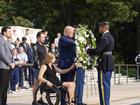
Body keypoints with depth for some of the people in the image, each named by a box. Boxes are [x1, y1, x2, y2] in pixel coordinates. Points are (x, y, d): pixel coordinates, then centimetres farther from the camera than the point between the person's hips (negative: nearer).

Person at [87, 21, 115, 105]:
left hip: (104, 64, -10)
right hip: (110, 63, 10)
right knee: (107, 85, 15)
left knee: (103, 85, -6)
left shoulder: (104, 38, -17)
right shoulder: (111, 37, 14)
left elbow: (97, 51, -22)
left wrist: (88, 50, -4)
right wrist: (92, 50, 14)